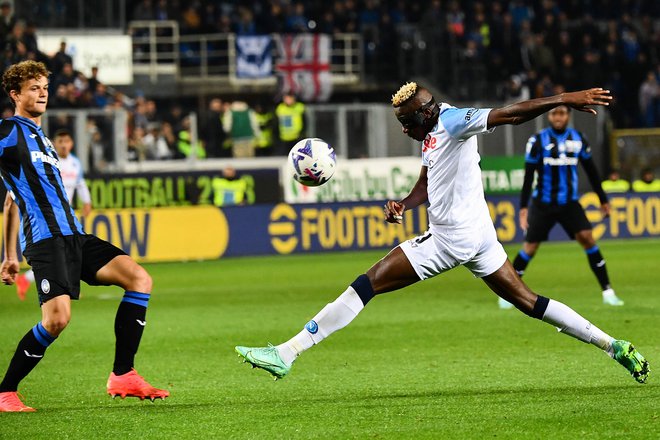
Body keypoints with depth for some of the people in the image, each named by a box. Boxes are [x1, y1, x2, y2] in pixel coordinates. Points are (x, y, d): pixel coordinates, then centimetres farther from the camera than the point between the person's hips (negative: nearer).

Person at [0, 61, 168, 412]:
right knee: (57, 318, -23)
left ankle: (122, 376, -3)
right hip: (45, 238, -9)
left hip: (73, 235, 9)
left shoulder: (40, 138, 26)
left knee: (138, 278, -4)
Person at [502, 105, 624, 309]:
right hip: (543, 204, -2)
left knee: (587, 237, -14)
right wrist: (523, 207, -9)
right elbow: (528, 176, -4)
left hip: (570, 202, 2)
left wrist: (603, 200, 15)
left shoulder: (578, 139, 2)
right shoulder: (538, 141, -6)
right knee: (530, 246, -2)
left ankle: (607, 292, -9)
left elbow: (591, 171, 12)